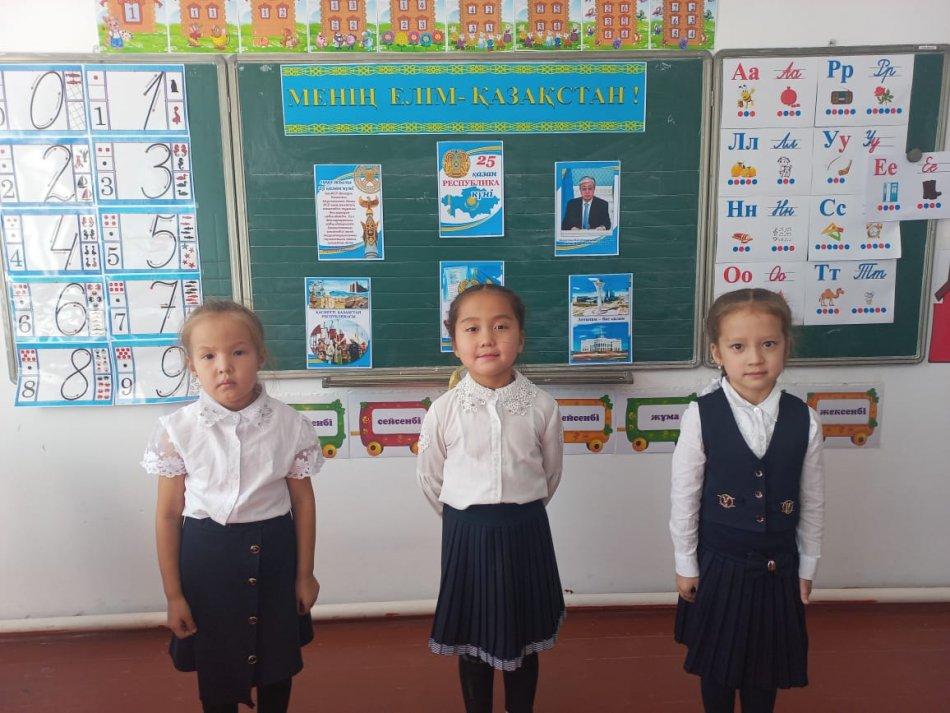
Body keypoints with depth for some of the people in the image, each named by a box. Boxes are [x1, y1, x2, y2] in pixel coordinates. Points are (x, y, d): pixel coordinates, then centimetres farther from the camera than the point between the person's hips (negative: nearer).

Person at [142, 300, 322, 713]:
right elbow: (168, 515, -5)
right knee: (215, 666, 18)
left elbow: (303, 500, -1)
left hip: (273, 552, 1)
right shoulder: (178, 430, -12)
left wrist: (305, 574, 4)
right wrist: (173, 594, -2)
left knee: (277, 661, 19)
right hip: (206, 554, 0)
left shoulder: (289, 425, -12)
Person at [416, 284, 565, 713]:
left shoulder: (542, 406, -8)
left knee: (524, 635, 17)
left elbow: (550, 472, 7)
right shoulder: (444, 410, -10)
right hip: (465, 535, 0)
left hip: (526, 533, 1)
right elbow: (430, 478, 4)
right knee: (472, 638, 16)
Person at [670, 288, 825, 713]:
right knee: (716, 660, 18)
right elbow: (684, 497, -8)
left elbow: (812, 502, 1)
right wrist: (686, 565, -3)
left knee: (766, 660, 19)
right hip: (719, 564, -1)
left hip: (778, 567, 2)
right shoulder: (701, 416, -17)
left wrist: (807, 566, 7)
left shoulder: (804, 421, -10)